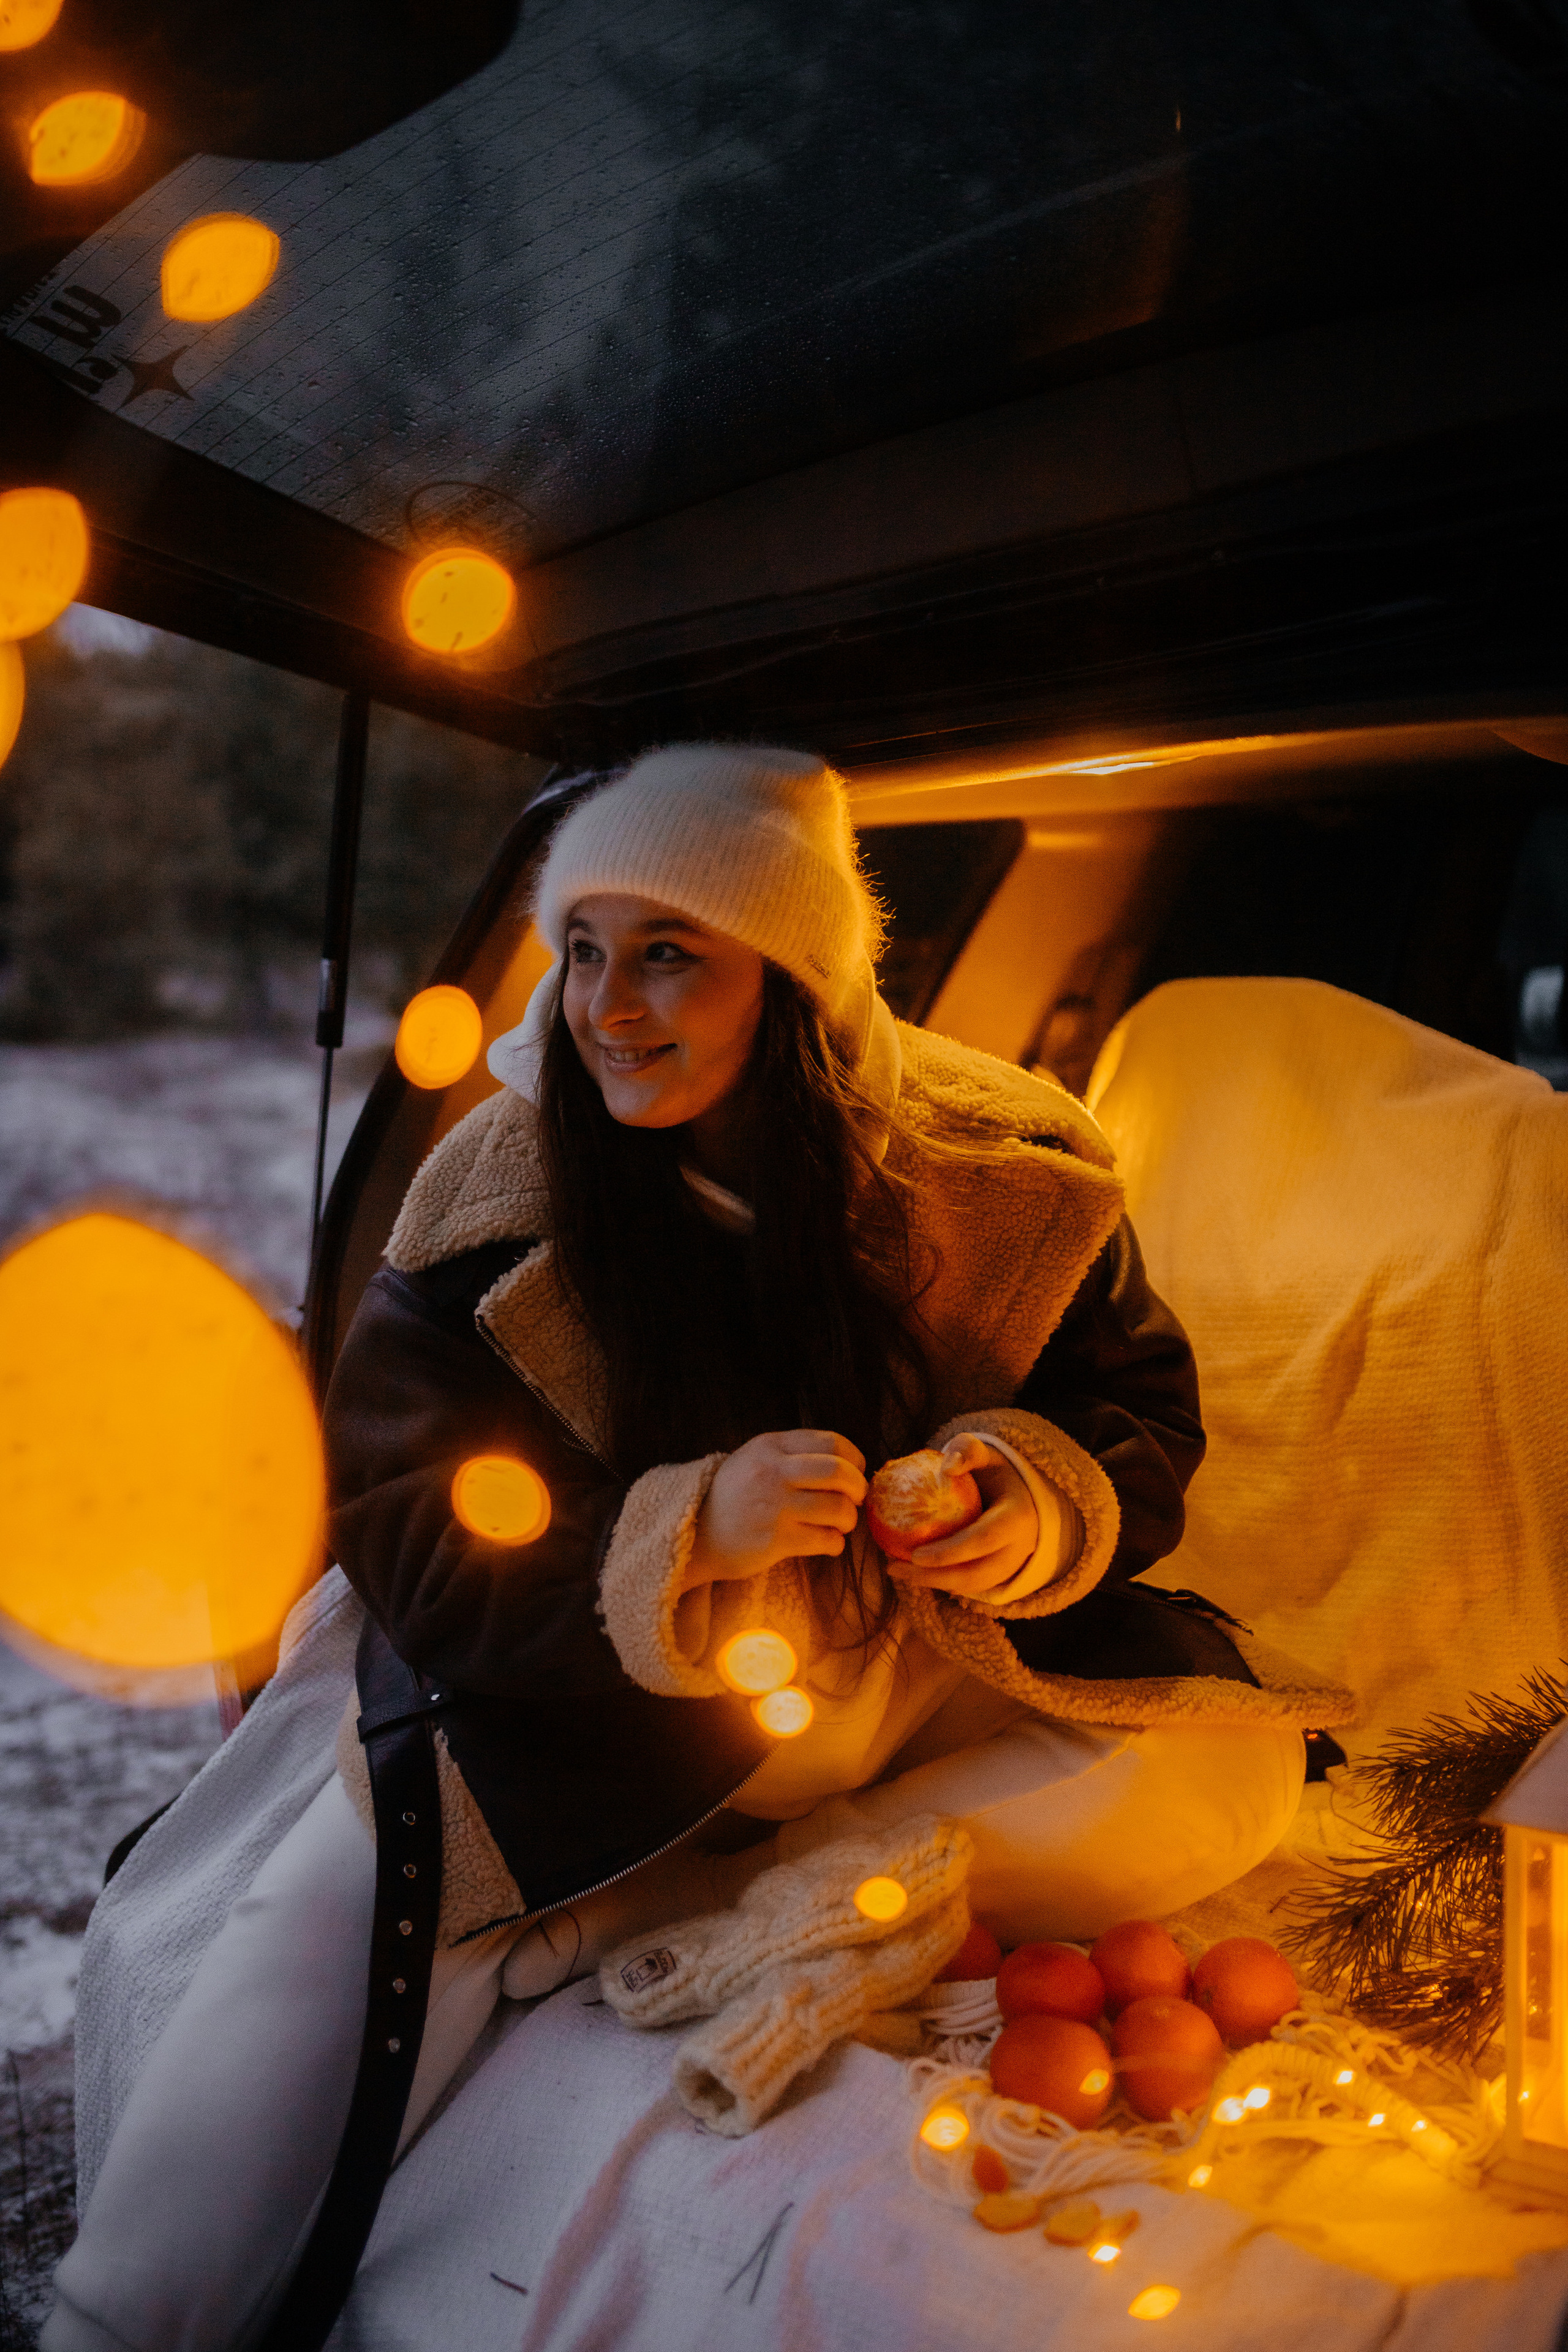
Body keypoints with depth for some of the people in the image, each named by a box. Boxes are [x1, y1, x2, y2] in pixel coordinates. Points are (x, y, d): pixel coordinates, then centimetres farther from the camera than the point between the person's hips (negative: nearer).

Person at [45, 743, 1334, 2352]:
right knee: (350, 1904, -24)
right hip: (597, 1716, -2)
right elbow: (405, 1550, -14)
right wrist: (690, 1528, -31)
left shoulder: (997, 1167, -10)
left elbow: (1144, 1408, 2)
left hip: (936, 1674, 3)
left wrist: (1043, 1497, -22)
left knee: (1231, 1765, -20)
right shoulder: (492, 1203, -14)